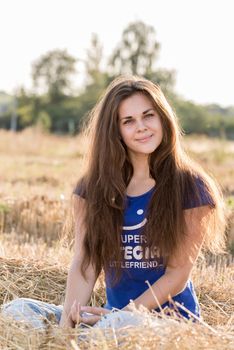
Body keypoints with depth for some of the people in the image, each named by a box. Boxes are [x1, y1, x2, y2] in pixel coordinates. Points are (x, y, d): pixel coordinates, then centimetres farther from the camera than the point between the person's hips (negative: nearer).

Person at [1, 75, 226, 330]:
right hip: (114, 313, 4)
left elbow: (178, 274, -8)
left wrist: (120, 317, -17)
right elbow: (85, 263, -5)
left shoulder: (191, 189, -6)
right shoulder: (93, 188, 4)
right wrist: (67, 322, -21)